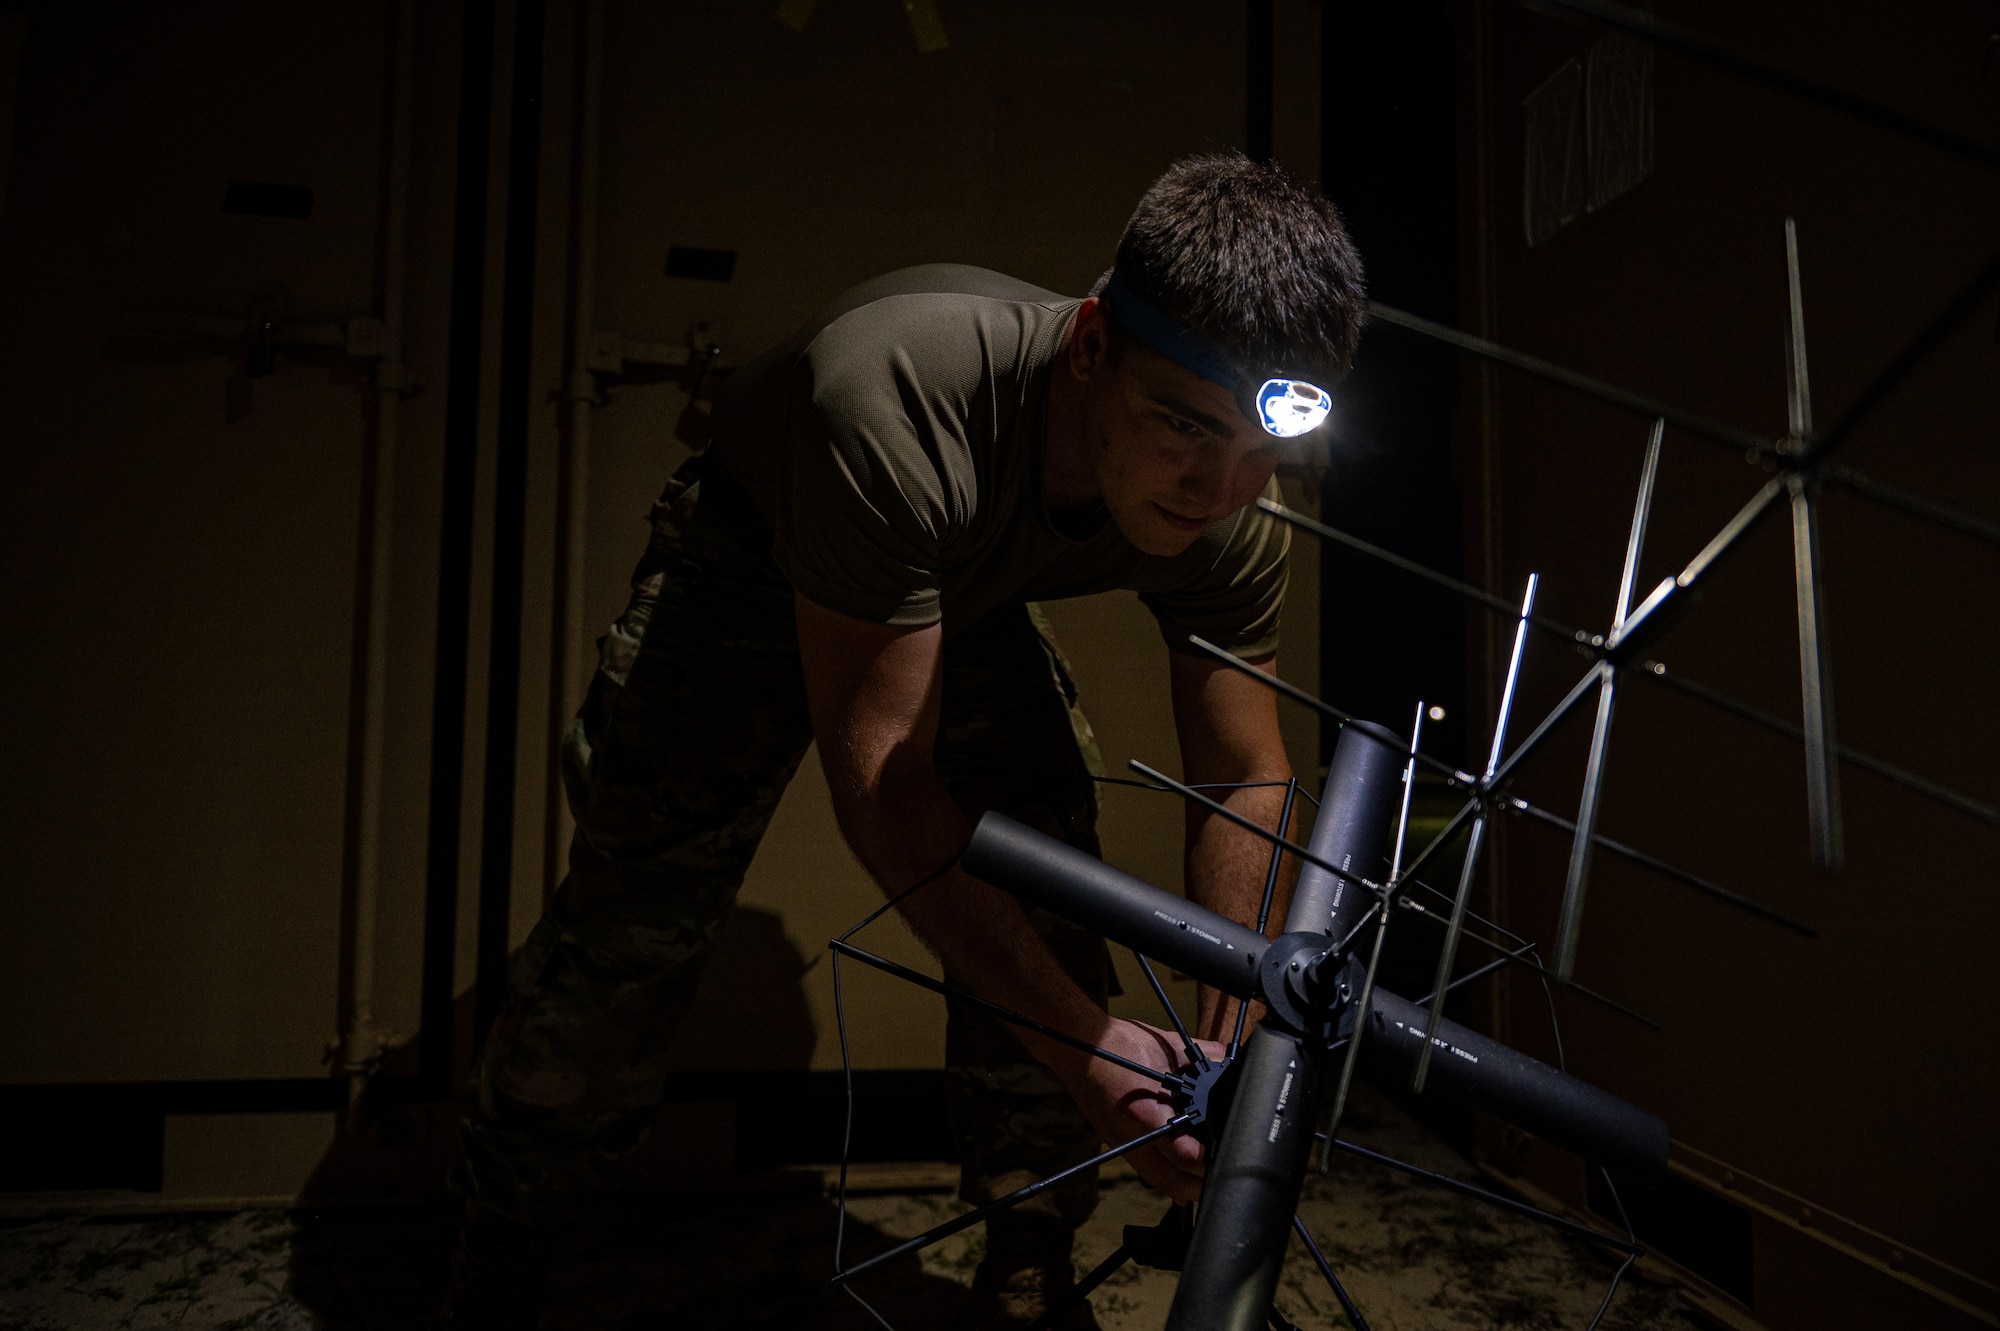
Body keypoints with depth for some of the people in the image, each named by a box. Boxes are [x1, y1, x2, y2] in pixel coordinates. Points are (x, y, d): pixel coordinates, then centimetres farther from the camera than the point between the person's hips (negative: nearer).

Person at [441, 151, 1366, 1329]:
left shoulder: (1231, 523, -27)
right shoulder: (898, 400, -45)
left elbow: (1248, 777, -14)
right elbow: (881, 778, -42)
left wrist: (1230, 1035, -24)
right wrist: (1084, 1041, -43)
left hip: (967, 594, 4)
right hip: (753, 560, -3)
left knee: (1046, 907, -12)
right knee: (636, 913, -13)